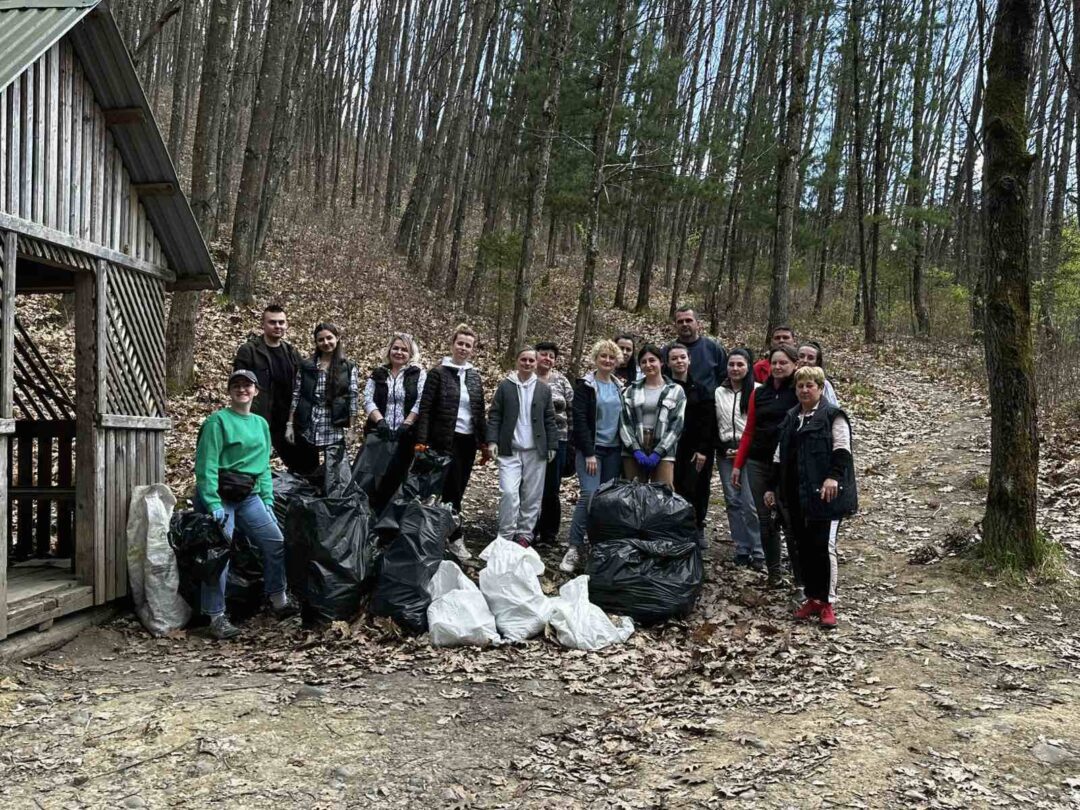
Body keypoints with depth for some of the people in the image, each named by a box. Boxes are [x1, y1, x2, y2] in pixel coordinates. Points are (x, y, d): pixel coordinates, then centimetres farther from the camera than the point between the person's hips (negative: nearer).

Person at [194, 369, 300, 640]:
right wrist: (213, 504, -20)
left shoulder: (261, 424, 14)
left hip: (249, 495, 6)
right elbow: (206, 465, -13)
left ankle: (278, 599, 16)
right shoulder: (218, 421, -7)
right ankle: (217, 617, 4)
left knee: (276, 541, 1)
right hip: (220, 496, -6)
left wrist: (267, 499, 7)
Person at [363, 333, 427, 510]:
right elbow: (368, 400, 1)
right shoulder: (378, 374, 11)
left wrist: (405, 425, -16)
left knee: (396, 477, -2)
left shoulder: (419, 374, 4)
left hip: (405, 435, -2)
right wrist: (380, 421, -15)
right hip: (378, 434, 2)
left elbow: (420, 403, -6)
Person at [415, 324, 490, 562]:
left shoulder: (474, 377, 11)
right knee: (452, 490, -4)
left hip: (468, 441, 5)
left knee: (458, 490, 8)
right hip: (446, 441, -5)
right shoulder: (438, 373, -5)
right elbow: (425, 409, -8)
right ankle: (456, 538, 6)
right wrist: (421, 442, -16)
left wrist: (484, 443, 13)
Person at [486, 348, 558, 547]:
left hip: (536, 451, 2)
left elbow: (549, 419, 10)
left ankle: (525, 535, 15)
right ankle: (506, 536, 0)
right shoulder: (505, 386, 3)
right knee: (509, 493, -10)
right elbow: (494, 415, 3)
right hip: (510, 450, -2)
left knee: (532, 496, 4)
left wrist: (552, 445, 6)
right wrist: (492, 440, -7)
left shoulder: (544, 389, 8)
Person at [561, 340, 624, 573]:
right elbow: (580, 420, -9)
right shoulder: (585, 385, -3)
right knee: (590, 495, -15)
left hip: (614, 449, 5)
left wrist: (625, 448, 8)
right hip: (590, 448, -5)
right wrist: (589, 453, -15)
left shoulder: (620, 387, 12)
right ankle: (574, 548, -11)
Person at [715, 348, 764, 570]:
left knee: (751, 503, -8)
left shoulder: (757, 391, -4)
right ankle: (742, 549, 15)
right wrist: (722, 448, 2)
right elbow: (713, 424, 14)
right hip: (726, 452, 5)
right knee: (733, 500, 7)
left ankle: (758, 552, 0)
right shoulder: (719, 392, 12)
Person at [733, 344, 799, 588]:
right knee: (766, 519, 8)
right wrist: (737, 465, 11)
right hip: (758, 463, 5)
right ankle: (774, 573, 20)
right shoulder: (759, 393, 10)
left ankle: (801, 577, 7)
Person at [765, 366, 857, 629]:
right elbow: (780, 456, 21)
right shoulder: (790, 419, 17)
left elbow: (842, 450, -15)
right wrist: (773, 487, 19)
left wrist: (834, 476, -30)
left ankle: (827, 602, 4)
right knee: (804, 547, 10)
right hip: (796, 496, 7)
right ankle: (812, 598, 21)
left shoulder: (832, 416, -4)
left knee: (824, 546, -7)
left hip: (824, 494, -7)